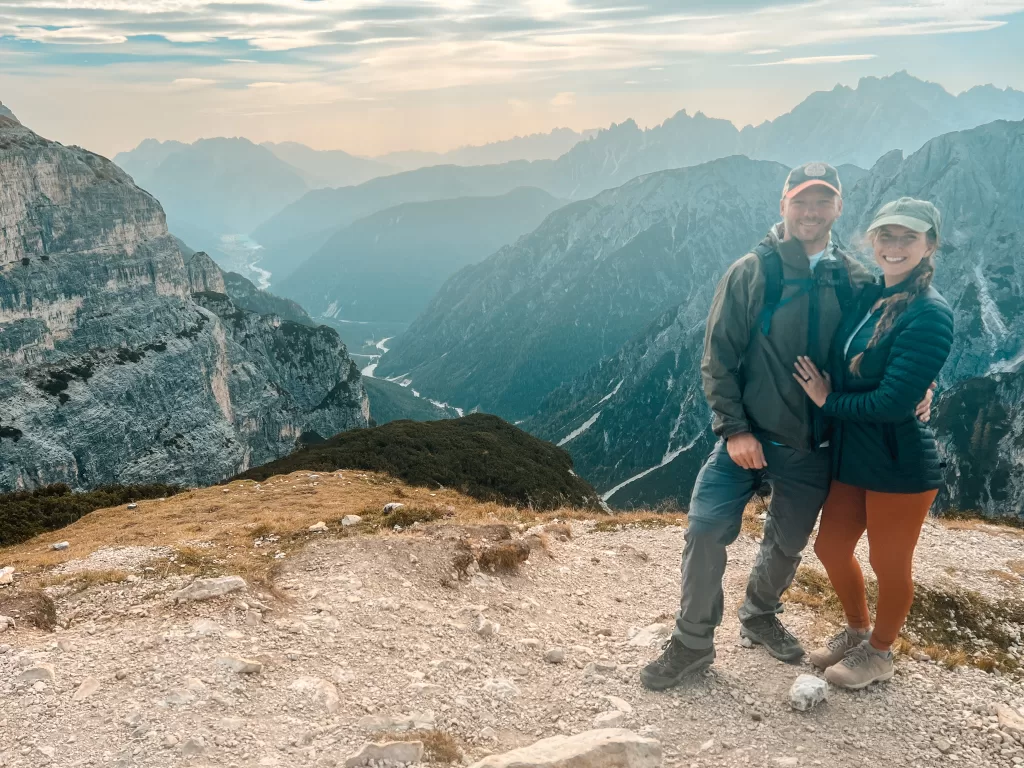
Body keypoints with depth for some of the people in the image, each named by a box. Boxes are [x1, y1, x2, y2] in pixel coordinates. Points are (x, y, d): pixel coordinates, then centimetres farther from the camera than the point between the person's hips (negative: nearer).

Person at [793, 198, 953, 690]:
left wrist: (828, 401, -11)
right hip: (852, 456, 8)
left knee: (890, 564, 12)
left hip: (900, 464, -7)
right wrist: (824, 394, -6)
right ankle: (857, 631, 43)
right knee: (831, 548, 18)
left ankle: (879, 653, 35)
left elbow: (894, 402, -23)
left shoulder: (930, 313, -19)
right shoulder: (868, 296, 5)